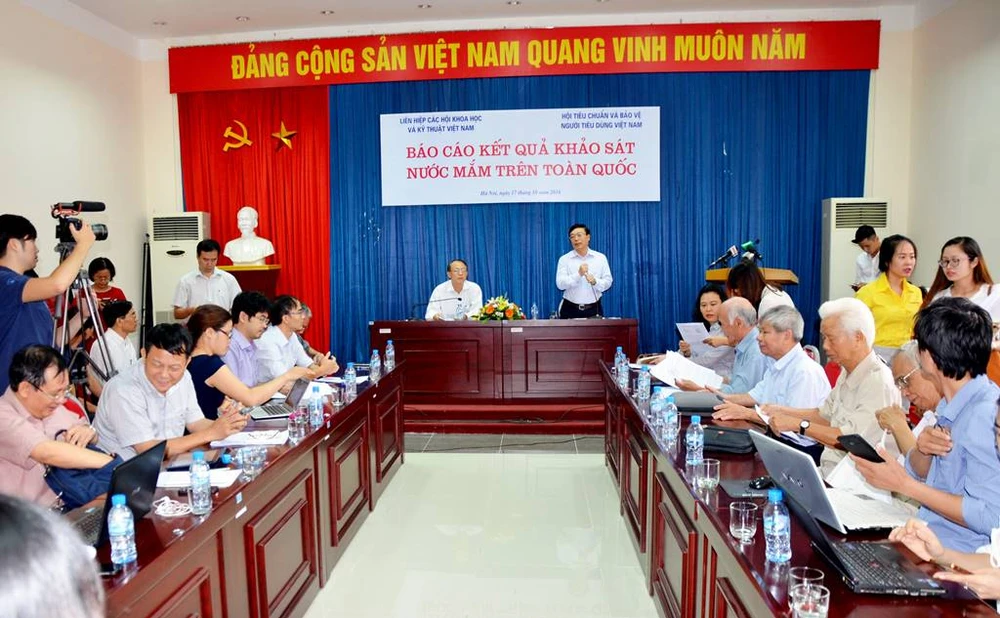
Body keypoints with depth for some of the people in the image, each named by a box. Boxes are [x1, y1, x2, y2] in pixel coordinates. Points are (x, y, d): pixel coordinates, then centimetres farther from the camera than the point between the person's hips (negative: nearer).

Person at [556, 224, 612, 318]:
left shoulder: (601, 258, 6)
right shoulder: (564, 259, 1)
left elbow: (608, 282, 3)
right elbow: (560, 284, -9)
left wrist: (595, 282, -18)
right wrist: (578, 274, -23)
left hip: (594, 309, 1)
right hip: (570, 309, -1)